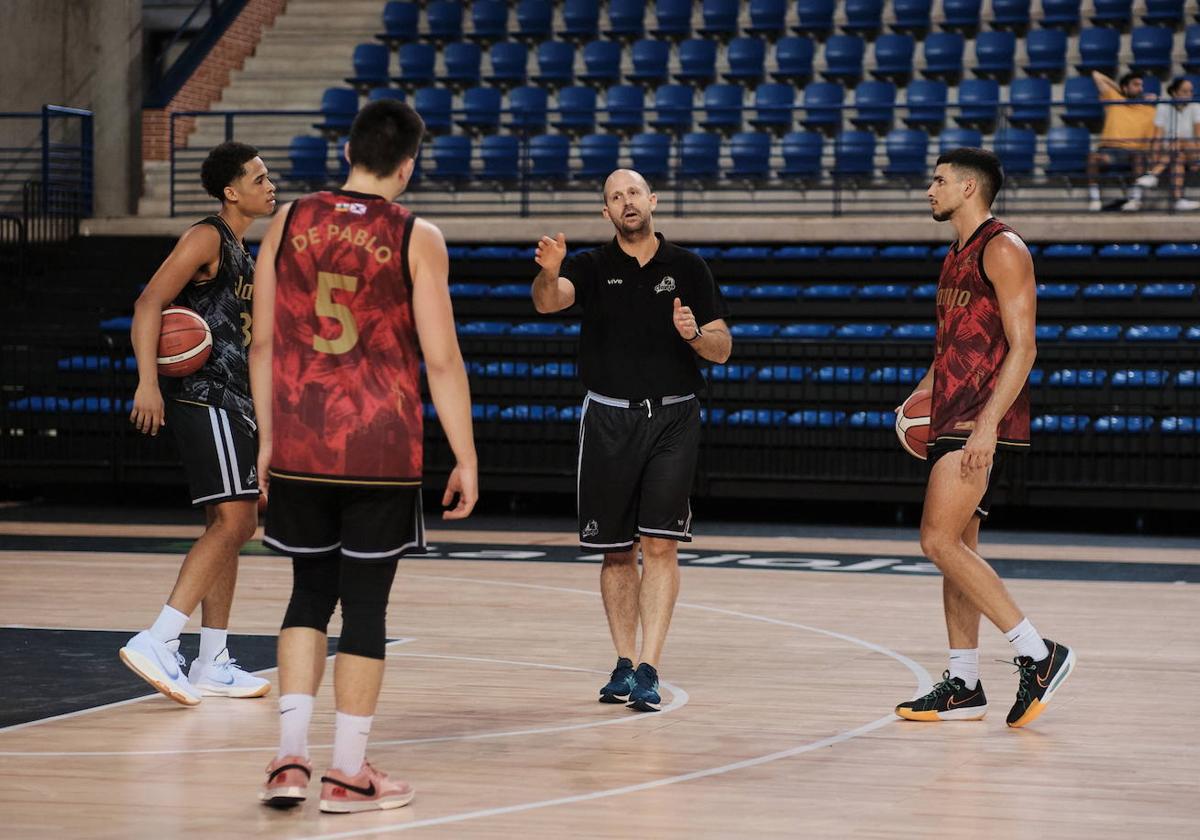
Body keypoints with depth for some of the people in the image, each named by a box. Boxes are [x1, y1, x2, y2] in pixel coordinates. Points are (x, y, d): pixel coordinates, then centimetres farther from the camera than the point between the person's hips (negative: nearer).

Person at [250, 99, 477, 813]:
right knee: (366, 604, 4)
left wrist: (268, 439, 15)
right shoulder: (416, 239, -6)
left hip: (299, 449, 3)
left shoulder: (290, 222, 3)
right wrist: (466, 459, -2)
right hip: (382, 453, -3)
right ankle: (348, 773, 8)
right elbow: (441, 359, -8)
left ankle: (290, 756, 7)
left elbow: (263, 343, 6)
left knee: (311, 593, 16)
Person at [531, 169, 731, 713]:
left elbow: (722, 348, 7)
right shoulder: (592, 267, 2)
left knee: (660, 545, -9)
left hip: (672, 418, -1)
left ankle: (648, 669, -11)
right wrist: (549, 274, -41)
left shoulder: (688, 269, 5)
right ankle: (623, 664, 18)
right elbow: (547, 301, -19)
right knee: (615, 552, 6)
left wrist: (695, 335, -16)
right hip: (609, 419, 1)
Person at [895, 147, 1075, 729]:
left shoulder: (1002, 249, -10)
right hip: (953, 419, 10)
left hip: (984, 420, -10)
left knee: (940, 541, -16)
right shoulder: (958, 256, 19)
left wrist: (987, 422, -24)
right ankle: (963, 686, 16)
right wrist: (923, 391, 14)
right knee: (956, 548, 10)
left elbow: (1022, 347, -17)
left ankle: (1038, 654, -14)